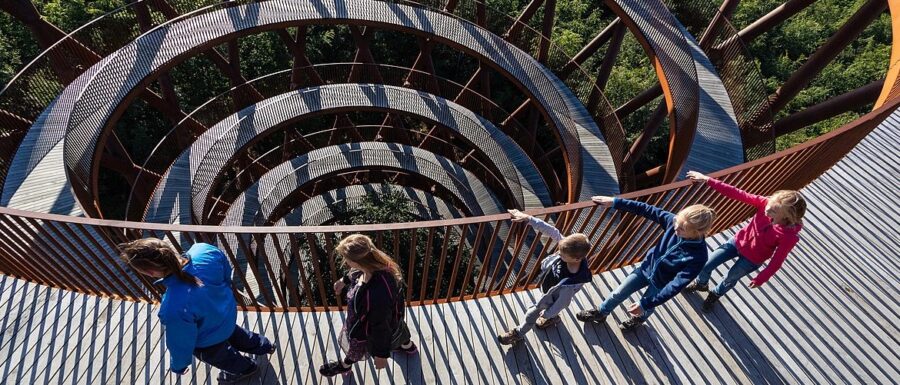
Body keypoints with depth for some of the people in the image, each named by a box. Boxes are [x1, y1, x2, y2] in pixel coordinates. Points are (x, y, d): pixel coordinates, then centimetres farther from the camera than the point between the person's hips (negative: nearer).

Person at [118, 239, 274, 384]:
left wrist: (178, 366, -2)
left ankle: (245, 369, 64)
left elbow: (181, 343, -25)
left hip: (208, 342, -5)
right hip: (228, 313, 5)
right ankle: (265, 346, 67)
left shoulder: (175, 309, -47)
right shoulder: (204, 250, -33)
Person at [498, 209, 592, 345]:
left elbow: (562, 302, -29)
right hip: (546, 285, 5)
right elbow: (551, 231, -29)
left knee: (532, 314, 22)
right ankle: (553, 317, 69)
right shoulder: (570, 248, -34)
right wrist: (528, 218, -34)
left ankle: (519, 333, 51)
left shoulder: (571, 283, -46)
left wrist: (547, 314, -11)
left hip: (550, 299, -5)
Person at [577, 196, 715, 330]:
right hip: (647, 268, 3)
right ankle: (600, 314, 47)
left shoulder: (697, 257, -38)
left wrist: (645, 304, -34)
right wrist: (616, 202, -22)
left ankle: (639, 319, 63)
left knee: (646, 308, 25)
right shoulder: (673, 220, -29)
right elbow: (647, 210, -18)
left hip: (661, 284, -3)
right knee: (618, 294, 17)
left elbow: (676, 285, -35)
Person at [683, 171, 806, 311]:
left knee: (730, 279, 18)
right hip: (738, 241, 3)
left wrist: (761, 279, -9)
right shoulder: (765, 203, -30)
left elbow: (777, 261, -22)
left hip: (752, 259, -3)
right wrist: (707, 180, -34)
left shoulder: (790, 236, -35)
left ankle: (715, 294, 52)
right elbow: (737, 194, -29)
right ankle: (701, 284, 44)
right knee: (706, 265, 9)